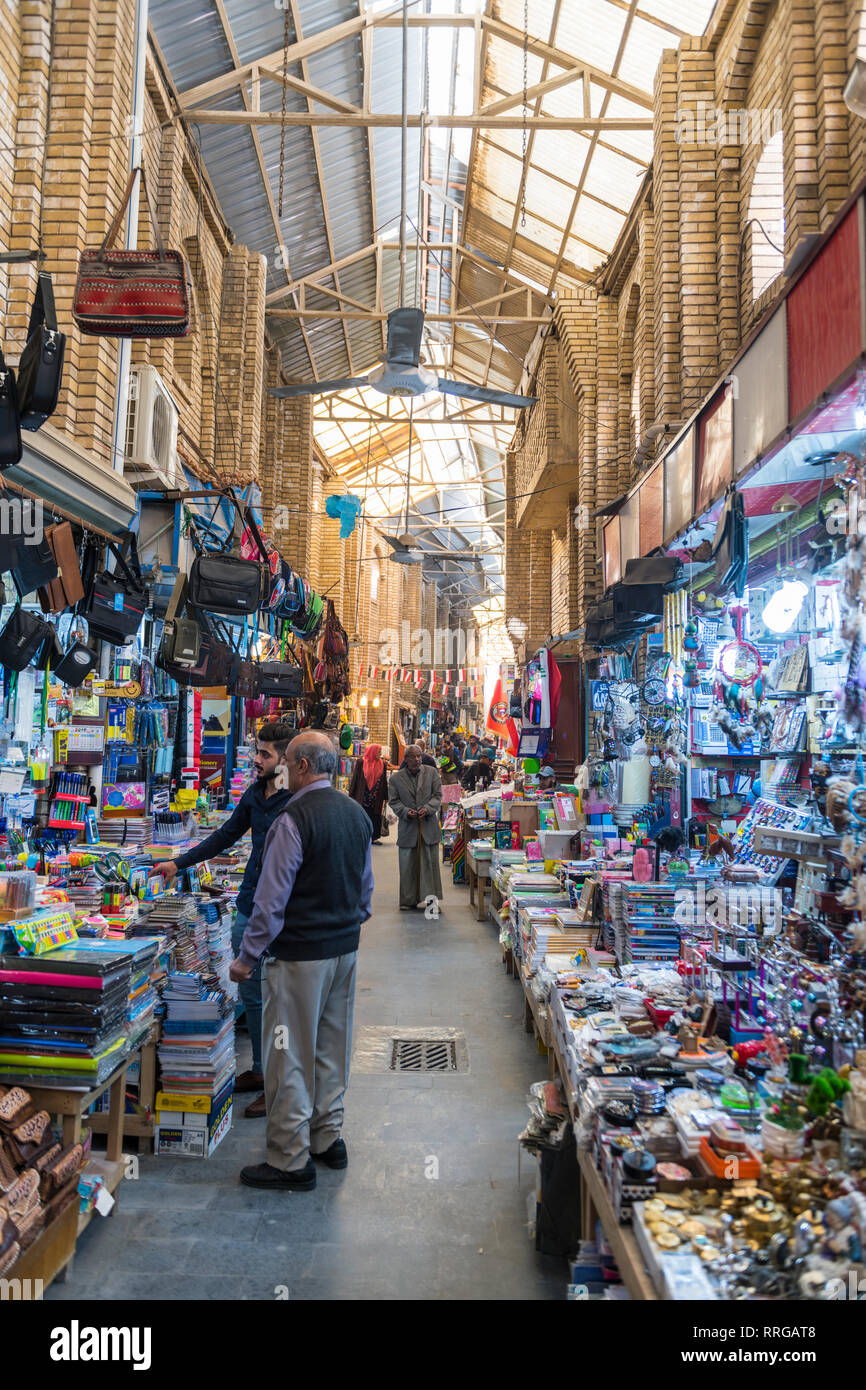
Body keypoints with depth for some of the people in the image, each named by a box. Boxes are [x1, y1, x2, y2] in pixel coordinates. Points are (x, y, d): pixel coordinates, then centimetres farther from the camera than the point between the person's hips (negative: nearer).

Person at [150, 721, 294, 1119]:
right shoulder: (255, 793, 6)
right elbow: (226, 836, 19)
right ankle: (261, 1068, 35)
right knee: (250, 994, 18)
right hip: (249, 908, 8)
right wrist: (179, 863, 21)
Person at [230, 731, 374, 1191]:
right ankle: (328, 1138, 31)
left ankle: (291, 1162, 12)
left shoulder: (294, 819, -19)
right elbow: (366, 886, 15)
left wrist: (247, 956, -9)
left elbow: (271, 898, -18)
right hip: (346, 947, 8)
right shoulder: (357, 813, 6)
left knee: (290, 1055, 3)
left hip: (300, 953, -8)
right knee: (331, 1046, 19)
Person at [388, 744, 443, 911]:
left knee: (430, 862, 0)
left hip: (428, 826, 0)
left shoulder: (431, 773, 5)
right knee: (407, 865, 5)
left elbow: (437, 795, 3)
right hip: (408, 828, 0)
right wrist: (406, 812, -14)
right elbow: (393, 801, 3)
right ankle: (408, 900, 14)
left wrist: (428, 808, -15)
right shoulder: (396, 778, 4)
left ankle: (430, 898, 6)